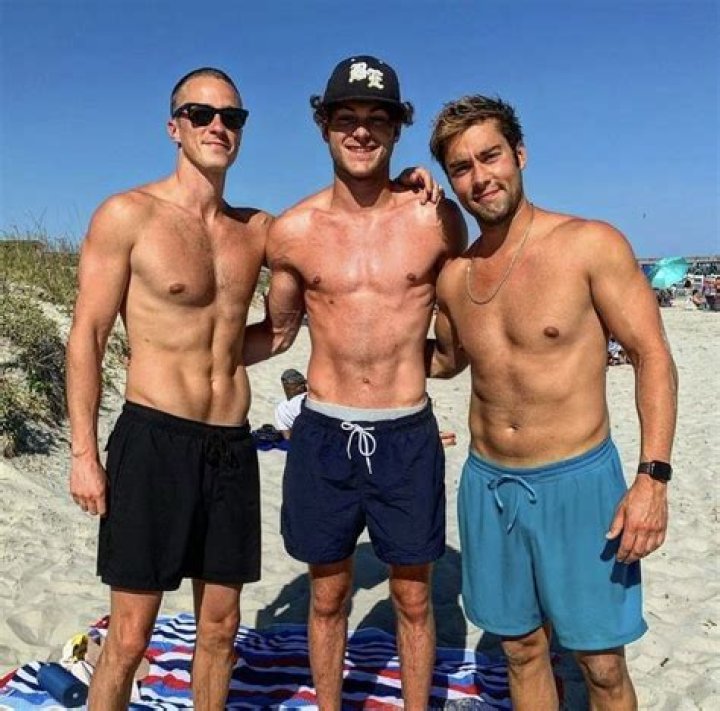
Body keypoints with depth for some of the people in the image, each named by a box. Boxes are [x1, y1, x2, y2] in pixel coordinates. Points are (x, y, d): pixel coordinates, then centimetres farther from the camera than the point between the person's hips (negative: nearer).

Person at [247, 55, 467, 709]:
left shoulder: (438, 220, -3)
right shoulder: (292, 231, -1)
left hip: (409, 438, 0)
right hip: (324, 435, 1)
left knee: (413, 598, 14)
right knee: (328, 597, 16)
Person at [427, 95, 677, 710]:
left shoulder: (591, 244, -10)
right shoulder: (453, 275, 4)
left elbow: (652, 356, -10)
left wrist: (653, 476, -17)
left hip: (577, 480, -4)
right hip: (487, 484, 4)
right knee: (521, 648, 18)